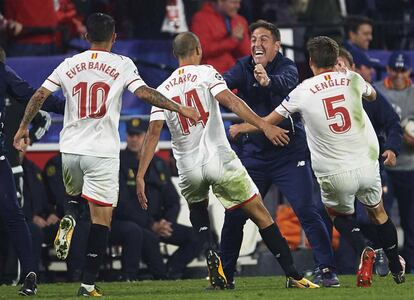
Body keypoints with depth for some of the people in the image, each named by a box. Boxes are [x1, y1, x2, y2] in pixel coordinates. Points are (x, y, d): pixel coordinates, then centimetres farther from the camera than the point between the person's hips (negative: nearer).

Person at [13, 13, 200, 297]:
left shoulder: (69, 65, 7)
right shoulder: (121, 65, -1)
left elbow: (39, 96, 5)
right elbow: (144, 92, -12)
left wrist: (24, 128, 17)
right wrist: (180, 108, -7)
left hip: (70, 149, 3)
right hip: (102, 153, -3)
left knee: (75, 196, 31)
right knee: (101, 218, -1)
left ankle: (68, 221, -3)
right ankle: (89, 282, -8)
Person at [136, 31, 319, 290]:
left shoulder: (163, 90, 10)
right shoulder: (205, 73, 1)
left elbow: (153, 134, 1)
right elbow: (230, 101, -15)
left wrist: (140, 176, -1)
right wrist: (264, 125, -23)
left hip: (188, 168, 3)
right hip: (219, 158, -3)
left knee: (198, 211, 31)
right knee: (259, 213, 3)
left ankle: (210, 253, 1)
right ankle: (293, 275, -3)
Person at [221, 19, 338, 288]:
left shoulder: (287, 67, -11)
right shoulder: (244, 67, 0)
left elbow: (286, 83, -35)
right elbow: (225, 82, -19)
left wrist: (268, 82, -59)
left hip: (289, 153, -4)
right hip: (253, 153, 4)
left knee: (308, 211, -10)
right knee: (234, 215, 4)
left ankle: (328, 270, -4)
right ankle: (225, 273, 17)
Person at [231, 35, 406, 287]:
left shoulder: (302, 92, -6)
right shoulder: (352, 80, 1)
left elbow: (268, 122, 7)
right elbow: (372, 95, 26)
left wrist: (240, 128, 26)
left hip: (334, 175, -2)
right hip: (367, 165, 2)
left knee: (341, 215, 24)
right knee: (377, 212, 27)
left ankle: (364, 252, -4)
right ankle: (397, 268, 35)